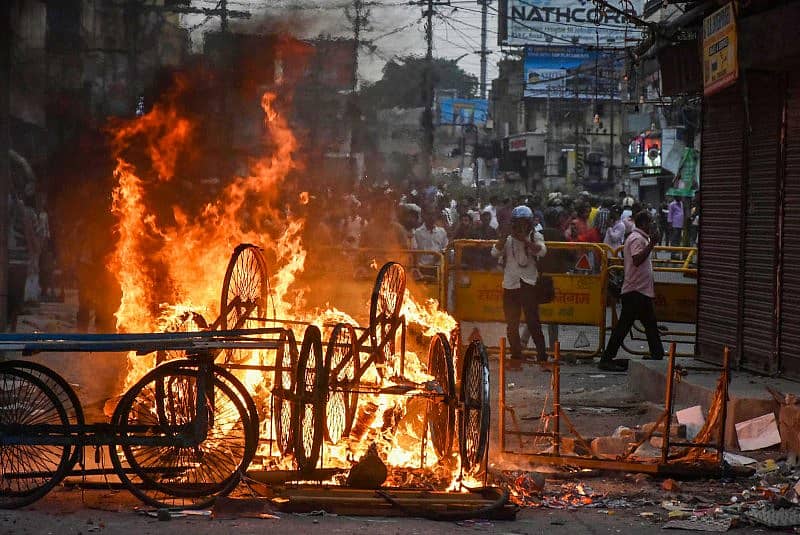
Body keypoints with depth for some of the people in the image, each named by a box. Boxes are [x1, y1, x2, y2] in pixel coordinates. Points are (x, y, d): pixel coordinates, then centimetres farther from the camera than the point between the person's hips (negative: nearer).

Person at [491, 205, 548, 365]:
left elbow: (541, 251, -15)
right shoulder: (507, 239, 10)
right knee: (512, 324, 7)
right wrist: (505, 236, -14)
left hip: (528, 284, -3)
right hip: (510, 286, 3)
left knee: (533, 322, -9)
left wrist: (524, 239, -21)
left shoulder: (535, 237, 5)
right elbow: (495, 252, -4)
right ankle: (516, 357, 18)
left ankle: (542, 356, -7)